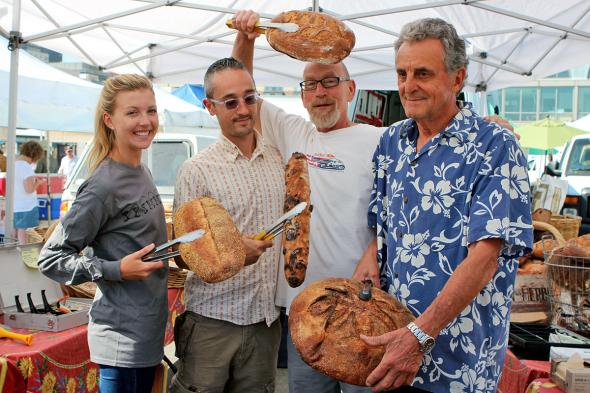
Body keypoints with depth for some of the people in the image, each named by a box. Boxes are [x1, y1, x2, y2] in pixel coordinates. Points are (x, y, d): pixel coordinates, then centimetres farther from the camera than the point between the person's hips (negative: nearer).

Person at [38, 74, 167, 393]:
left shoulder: (141, 173, 7)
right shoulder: (103, 187, -19)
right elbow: (50, 259, -16)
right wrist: (116, 270, -23)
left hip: (149, 328, 8)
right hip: (123, 338, -8)